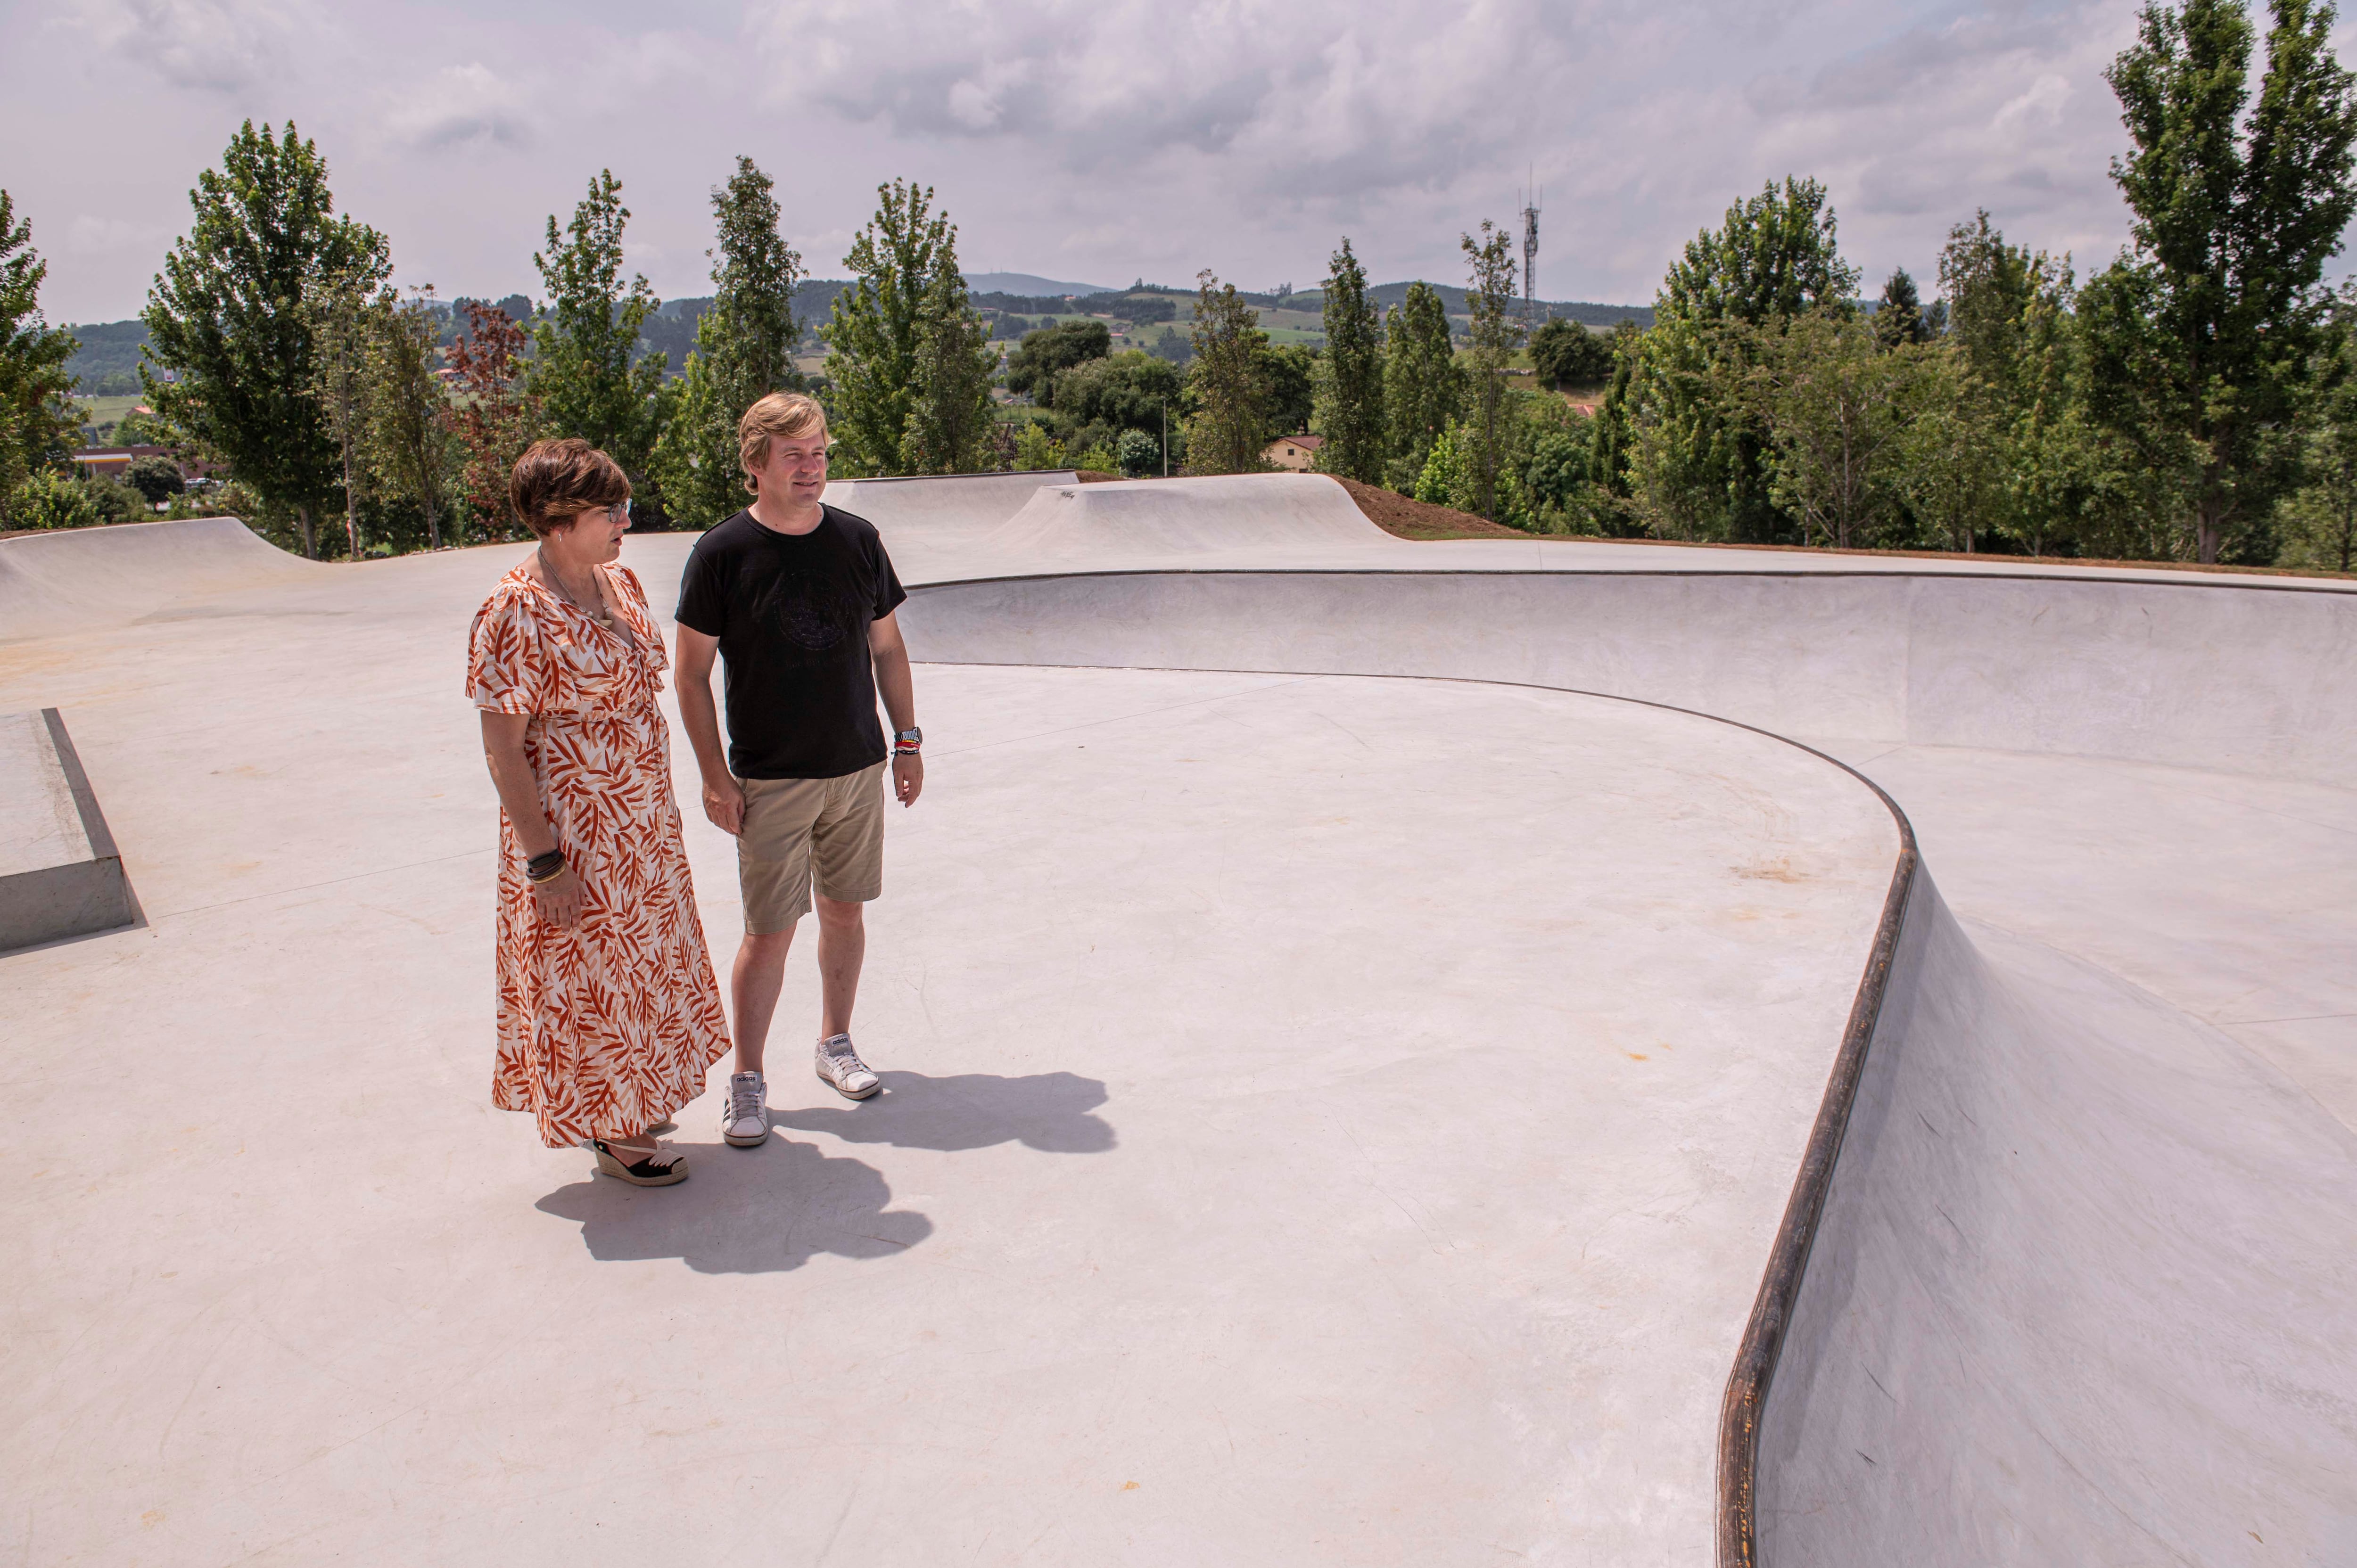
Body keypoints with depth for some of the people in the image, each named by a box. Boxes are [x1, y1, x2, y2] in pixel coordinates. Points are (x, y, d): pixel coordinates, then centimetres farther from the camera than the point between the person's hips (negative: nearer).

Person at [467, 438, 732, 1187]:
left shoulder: (621, 583, 4)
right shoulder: (515, 613, -20)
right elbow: (502, 748, -19)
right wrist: (545, 863, -19)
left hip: (643, 822, 8)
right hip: (572, 834, -8)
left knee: (637, 963, 20)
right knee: (587, 976, 7)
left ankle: (626, 1104, 39)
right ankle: (610, 1131, 25)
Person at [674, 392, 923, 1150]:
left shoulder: (858, 540, 3)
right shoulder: (722, 554, -8)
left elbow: (887, 647, 12)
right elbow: (692, 673, -4)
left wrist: (908, 740, 10)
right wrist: (714, 775, -8)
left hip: (859, 768, 4)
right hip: (770, 781, -4)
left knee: (845, 911, 13)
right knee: (768, 933, -1)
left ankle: (835, 1044, 32)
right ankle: (746, 1079, 15)